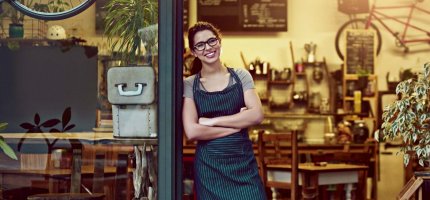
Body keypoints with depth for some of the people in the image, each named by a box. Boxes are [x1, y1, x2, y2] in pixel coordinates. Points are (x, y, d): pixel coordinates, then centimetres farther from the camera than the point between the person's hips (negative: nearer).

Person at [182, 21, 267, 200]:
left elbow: (257, 115, -7)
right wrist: (238, 124, -9)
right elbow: (192, 131, -11)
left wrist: (212, 121, -11)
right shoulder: (189, 85, 0)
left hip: (243, 162, 1)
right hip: (208, 165, -1)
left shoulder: (241, 76, 6)